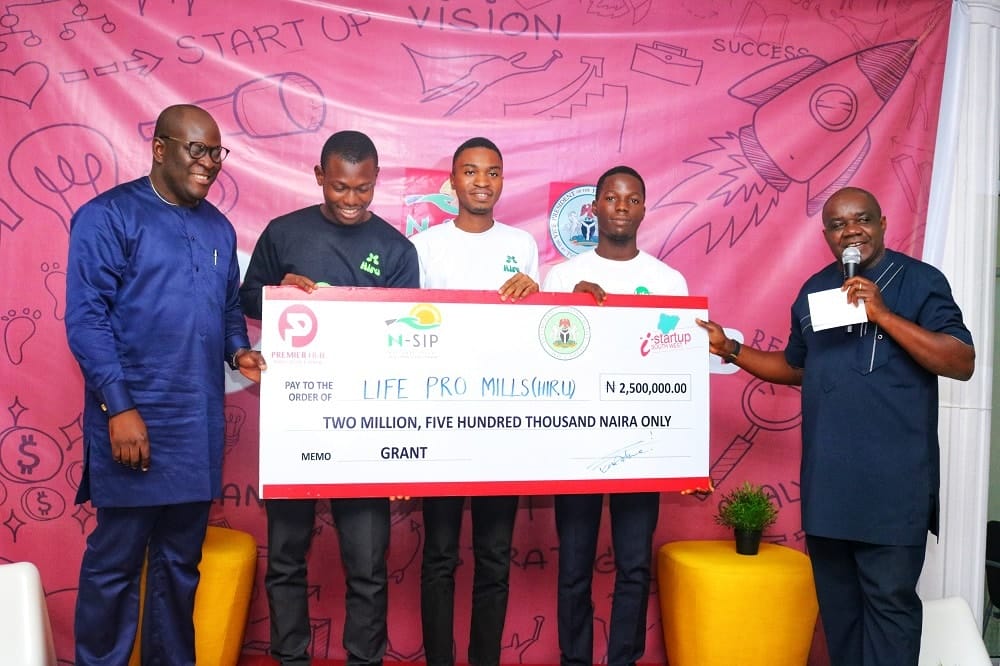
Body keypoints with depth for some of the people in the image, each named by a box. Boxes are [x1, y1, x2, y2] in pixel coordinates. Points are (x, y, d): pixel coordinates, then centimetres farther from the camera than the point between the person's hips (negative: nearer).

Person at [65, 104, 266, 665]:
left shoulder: (219, 227, 14)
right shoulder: (108, 216, -5)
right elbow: (86, 319, -11)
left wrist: (240, 351, 0)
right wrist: (119, 407, -17)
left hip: (201, 422, 6)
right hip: (135, 418, -5)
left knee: (181, 560, 15)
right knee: (115, 561, 5)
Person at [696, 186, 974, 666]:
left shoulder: (920, 281, -3)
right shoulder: (815, 289, 13)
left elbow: (962, 364, -12)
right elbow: (795, 367, 21)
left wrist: (882, 314, -19)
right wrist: (730, 349, 10)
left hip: (892, 477, -5)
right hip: (825, 475, 5)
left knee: (888, 598, 1)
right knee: (836, 597, 14)